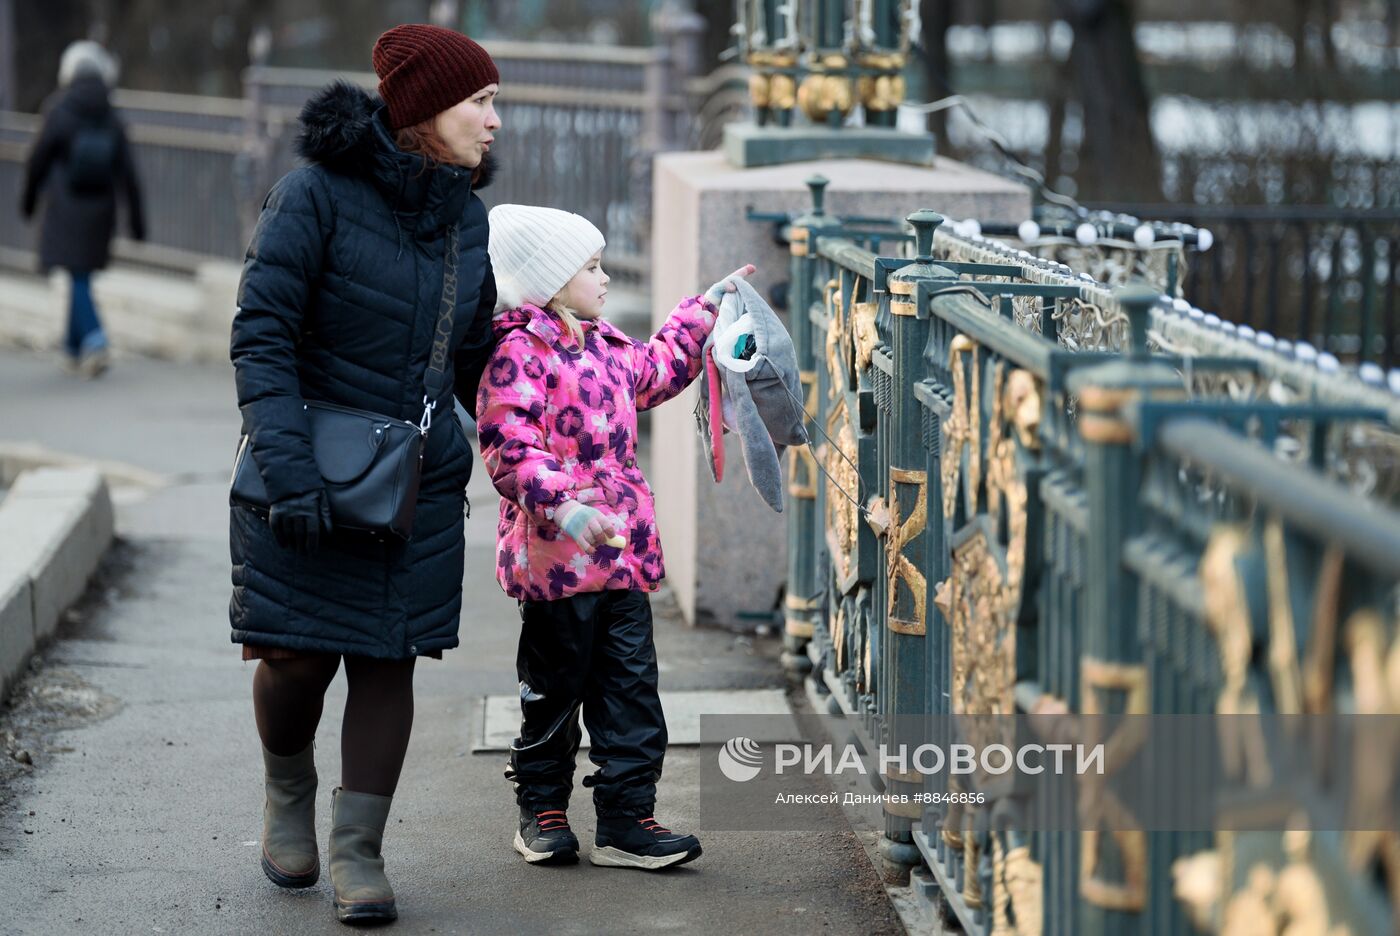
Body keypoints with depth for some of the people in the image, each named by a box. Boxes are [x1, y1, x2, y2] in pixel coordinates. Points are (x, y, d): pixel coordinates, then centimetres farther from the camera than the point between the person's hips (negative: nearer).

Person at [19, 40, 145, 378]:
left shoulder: (59, 115, -11)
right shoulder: (112, 122, -2)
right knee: (83, 277, 15)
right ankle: (74, 347, 23)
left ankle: (94, 337, -24)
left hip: (65, 211, -4)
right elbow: (128, 175, -2)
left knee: (77, 277, -4)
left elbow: (37, 163, -4)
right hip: (100, 211, 4)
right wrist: (136, 219, 3)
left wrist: (28, 199, 12)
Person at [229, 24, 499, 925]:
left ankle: (359, 852, 11)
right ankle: (288, 796, 30)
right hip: (309, 478, -4)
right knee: (296, 657, 0)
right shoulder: (316, 194, -13)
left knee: (388, 661, 2)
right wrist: (289, 470, -25)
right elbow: (260, 336, -16)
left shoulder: (465, 214, 6)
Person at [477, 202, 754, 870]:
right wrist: (560, 504, -34)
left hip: (622, 550, 8)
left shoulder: (605, 346, 16)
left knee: (632, 690, 5)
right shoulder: (517, 351, -12)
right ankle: (542, 812, 20)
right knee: (555, 692, 4)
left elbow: (656, 370, 37)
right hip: (555, 557, -8)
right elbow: (510, 448, -21)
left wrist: (707, 309, 40)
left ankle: (627, 821, 9)